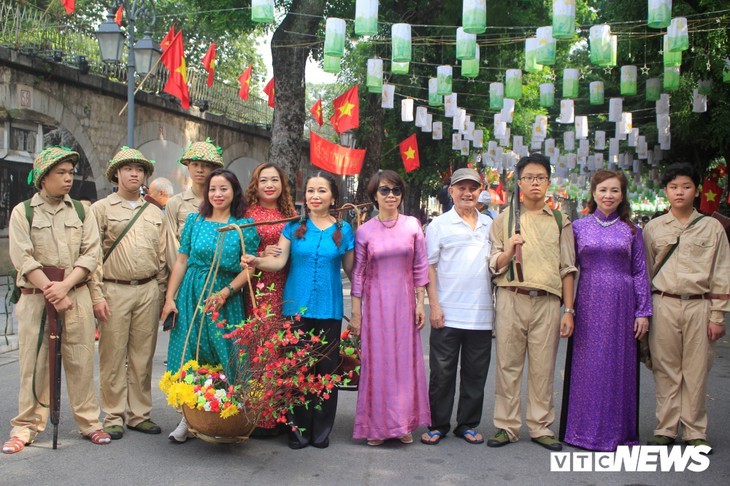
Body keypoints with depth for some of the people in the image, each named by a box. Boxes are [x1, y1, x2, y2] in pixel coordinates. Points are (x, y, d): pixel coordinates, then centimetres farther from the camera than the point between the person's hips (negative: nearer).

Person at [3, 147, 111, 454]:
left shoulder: (81, 212, 10)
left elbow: (91, 254, 1)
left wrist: (65, 285, -13)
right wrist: (51, 292, -13)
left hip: (76, 295, 2)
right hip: (35, 298, -1)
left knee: (81, 361, 3)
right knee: (34, 362, 1)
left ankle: (88, 422, 12)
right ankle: (26, 427, 11)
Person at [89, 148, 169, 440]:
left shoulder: (155, 214, 16)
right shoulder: (101, 209, 4)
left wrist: (162, 293, 9)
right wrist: (96, 295, -9)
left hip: (148, 290, 3)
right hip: (114, 290, -3)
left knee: (143, 356, 6)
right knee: (113, 356, -1)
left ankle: (139, 414, 16)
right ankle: (114, 417, 8)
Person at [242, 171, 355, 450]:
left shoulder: (343, 229, 6)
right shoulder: (294, 226, 5)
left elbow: (351, 270, 11)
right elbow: (279, 261, -4)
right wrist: (257, 261, -23)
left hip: (329, 310, 0)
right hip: (296, 308, 0)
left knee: (326, 369, 3)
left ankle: (321, 431, 16)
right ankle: (299, 429, 14)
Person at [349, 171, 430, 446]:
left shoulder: (412, 226, 2)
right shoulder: (365, 231, -1)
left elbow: (420, 268, 5)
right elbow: (358, 274, 1)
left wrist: (420, 303, 1)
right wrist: (355, 314, 0)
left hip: (404, 302, 1)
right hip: (375, 303, -1)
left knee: (406, 360, 5)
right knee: (377, 361, 1)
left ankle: (403, 423, 17)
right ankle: (377, 426, 11)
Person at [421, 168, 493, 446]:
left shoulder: (489, 225, 12)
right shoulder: (439, 225, 1)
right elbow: (429, 267, -1)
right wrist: (434, 305, -8)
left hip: (481, 314, 4)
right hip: (447, 313, -3)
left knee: (476, 372, 9)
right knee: (442, 371, 2)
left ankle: (468, 425, 21)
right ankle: (438, 425, 14)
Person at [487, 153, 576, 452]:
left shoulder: (560, 221, 13)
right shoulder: (504, 219, 10)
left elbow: (568, 268, 11)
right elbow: (494, 266, 9)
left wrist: (569, 310, 6)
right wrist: (509, 251, -13)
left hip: (547, 302, 1)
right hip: (511, 299, 0)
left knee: (543, 368, 3)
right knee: (508, 364, 1)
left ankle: (540, 427, 14)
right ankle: (506, 426, 10)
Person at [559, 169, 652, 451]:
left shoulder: (631, 230, 7)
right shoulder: (578, 227, 6)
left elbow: (640, 272, 7)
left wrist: (643, 312, 1)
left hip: (621, 305, 0)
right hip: (588, 304, 0)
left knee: (619, 365, 4)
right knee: (587, 365, 3)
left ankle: (617, 430, 15)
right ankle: (585, 429, 13)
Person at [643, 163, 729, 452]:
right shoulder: (653, 228, 10)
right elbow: (645, 271, 12)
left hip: (699, 305, -1)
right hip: (664, 305, 1)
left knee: (696, 370, 1)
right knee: (666, 369, 3)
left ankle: (695, 433, 12)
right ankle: (665, 430, 12)